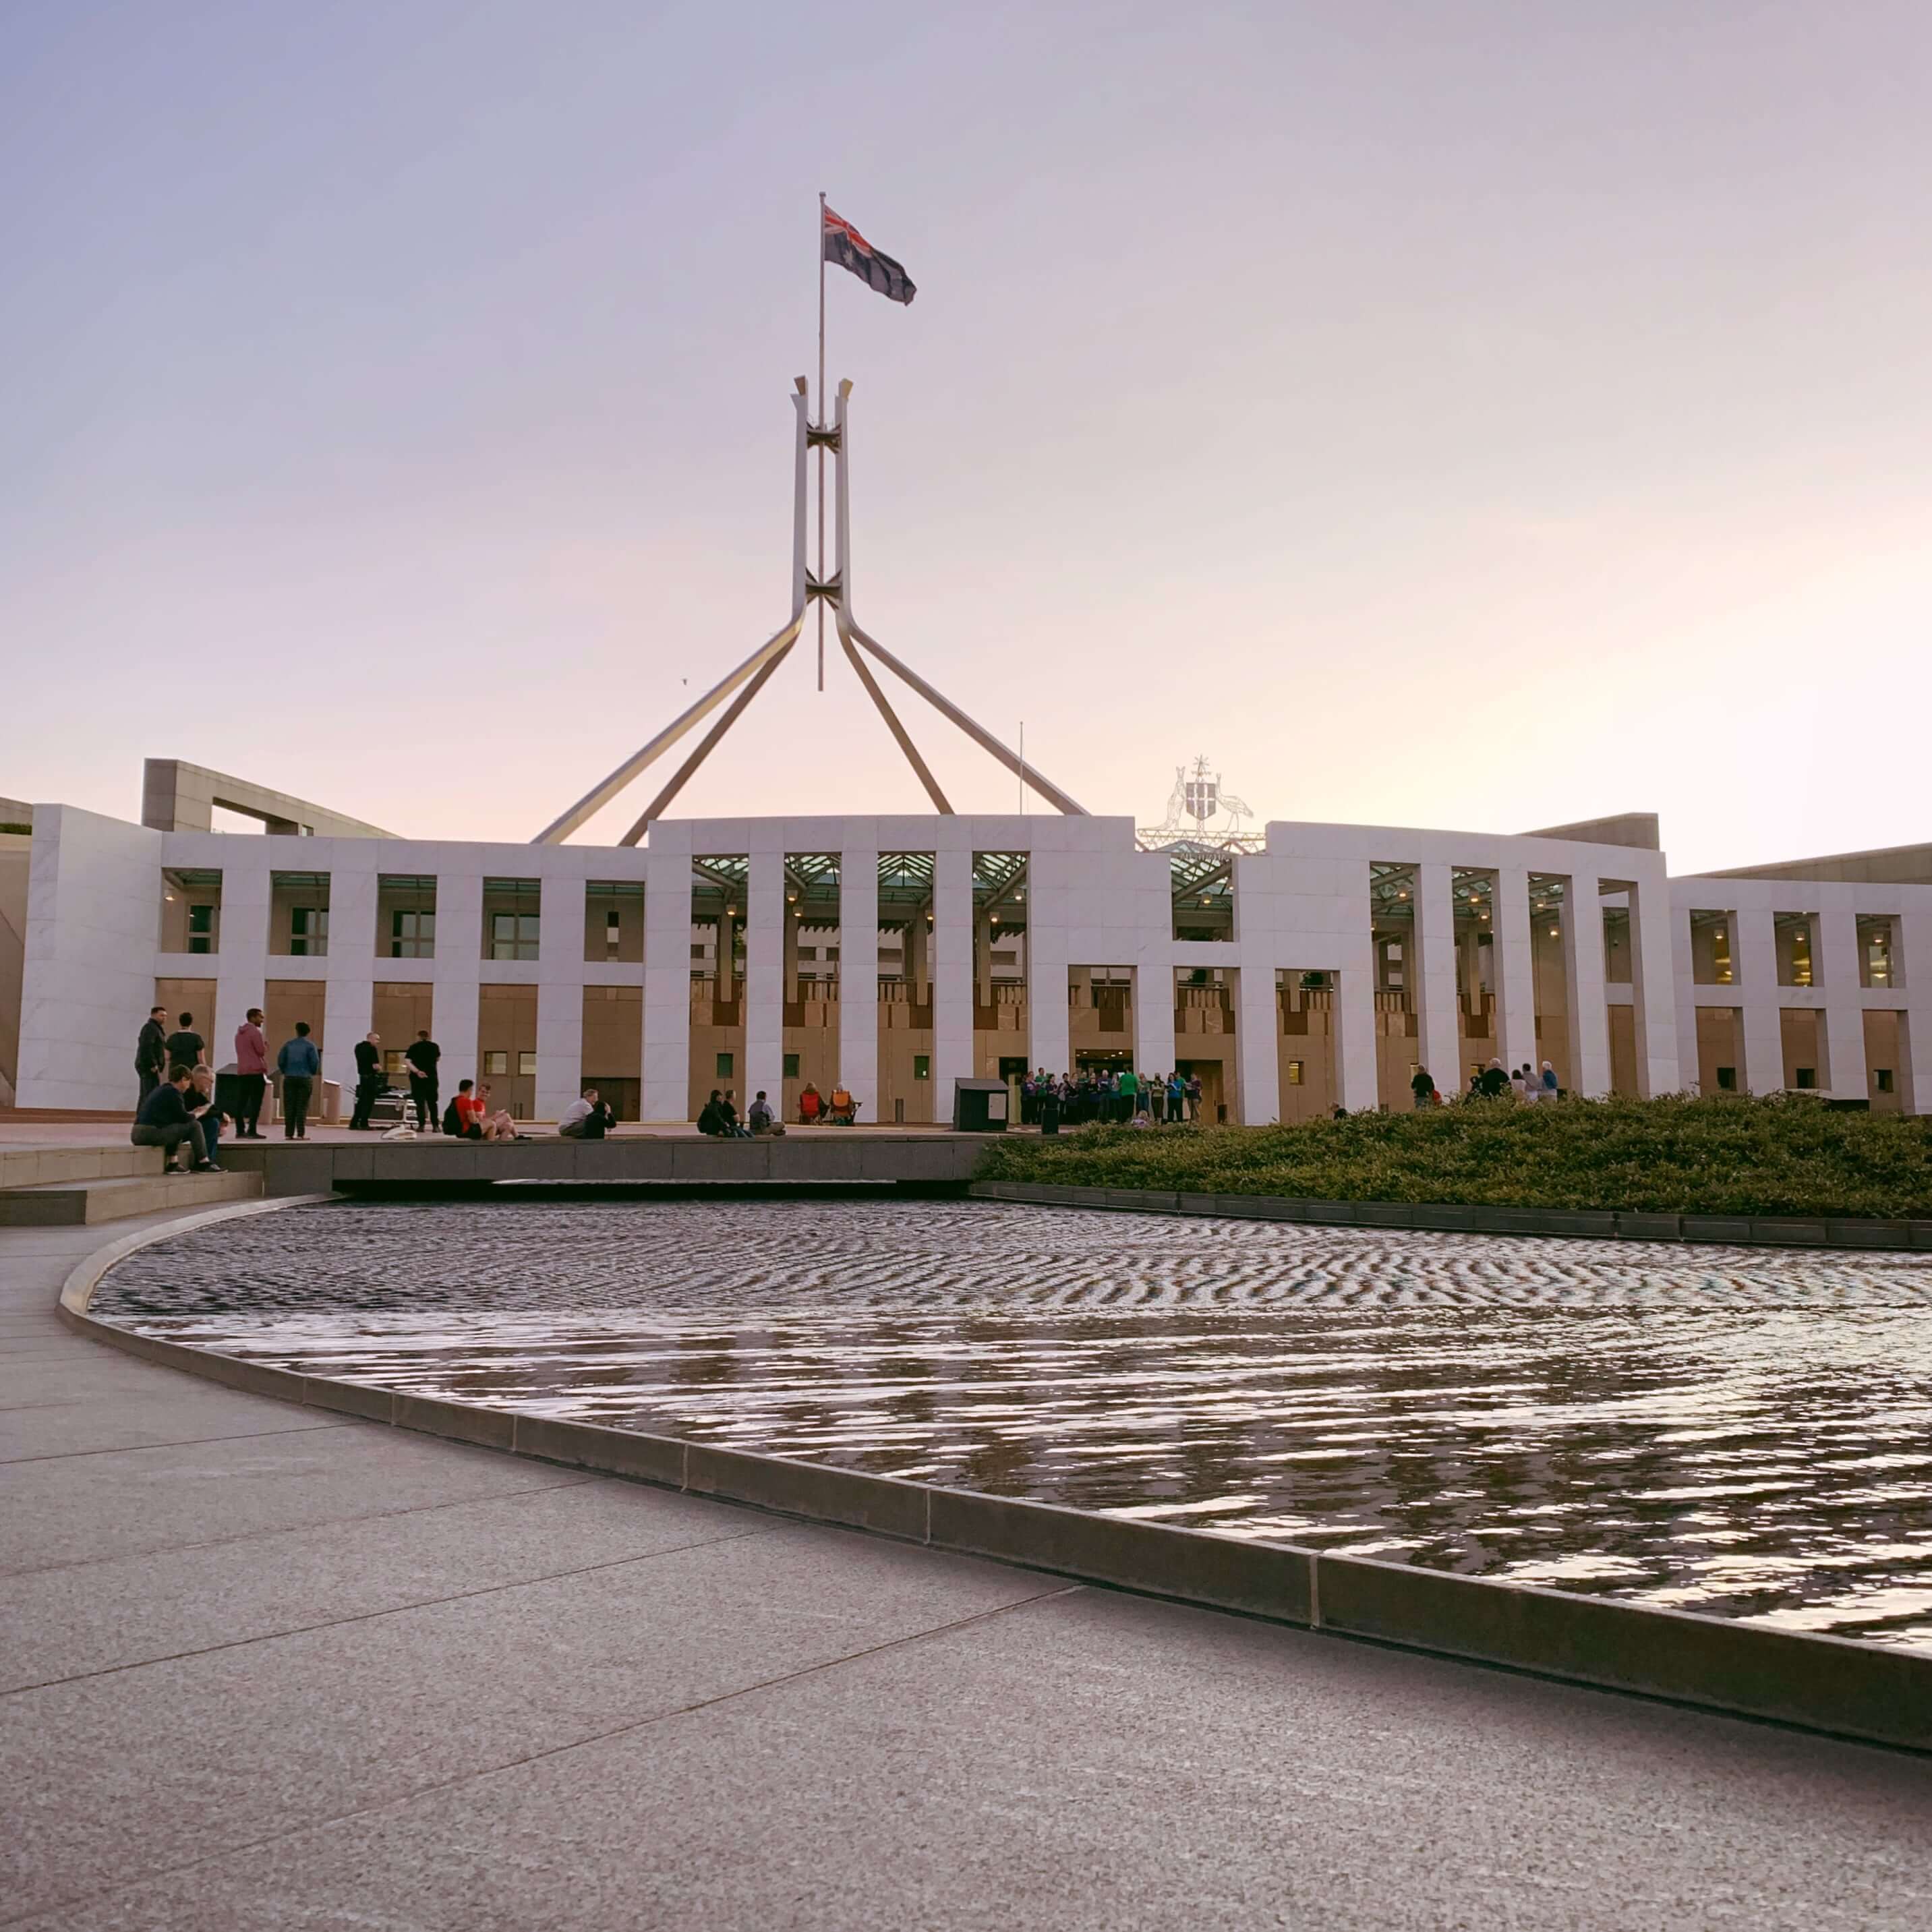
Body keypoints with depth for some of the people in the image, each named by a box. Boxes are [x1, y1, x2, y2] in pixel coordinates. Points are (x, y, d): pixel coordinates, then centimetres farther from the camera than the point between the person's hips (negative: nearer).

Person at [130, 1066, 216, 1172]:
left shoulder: (160, 1089, 23)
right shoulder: (173, 1092, -5)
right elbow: (184, 1118, -7)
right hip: (152, 1134, -10)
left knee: (173, 1128, 33)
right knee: (194, 1125, -3)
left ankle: (172, 1164, 22)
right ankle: (204, 1164, 3)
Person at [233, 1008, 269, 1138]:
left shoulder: (239, 1032, 17)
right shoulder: (255, 1032, -10)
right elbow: (262, 1051, -13)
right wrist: (265, 1042, 6)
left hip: (241, 1071, 8)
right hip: (256, 1071, -8)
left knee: (241, 1102, 5)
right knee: (255, 1102, -6)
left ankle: (240, 1131, 4)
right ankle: (252, 1130, -11)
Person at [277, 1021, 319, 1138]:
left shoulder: (288, 1044, 5)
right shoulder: (310, 1045, -2)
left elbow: (280, 1060, 1)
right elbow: (315, 1061, -8)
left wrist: (285, 1072, 17)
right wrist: (313, 1073, 11)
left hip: (289, 1078, 2)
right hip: (305, 1079, -2)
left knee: (289, 1107, 4)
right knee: (302, 1107, -2)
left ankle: (289, 1134, 1)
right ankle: (300, 1134, -6)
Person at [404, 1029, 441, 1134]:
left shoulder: (414, 1047, -1)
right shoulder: (434, 1046, 4)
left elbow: (408, 1061, -12)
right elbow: (438, 1059, 20)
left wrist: (417, 1071, -18)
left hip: (417, 1077, -1)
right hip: (432, 1077, 1)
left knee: (420, 1102, 3)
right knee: (432, 1102, 8)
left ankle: (422, 1125, -3)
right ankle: (435, 1125, 4)